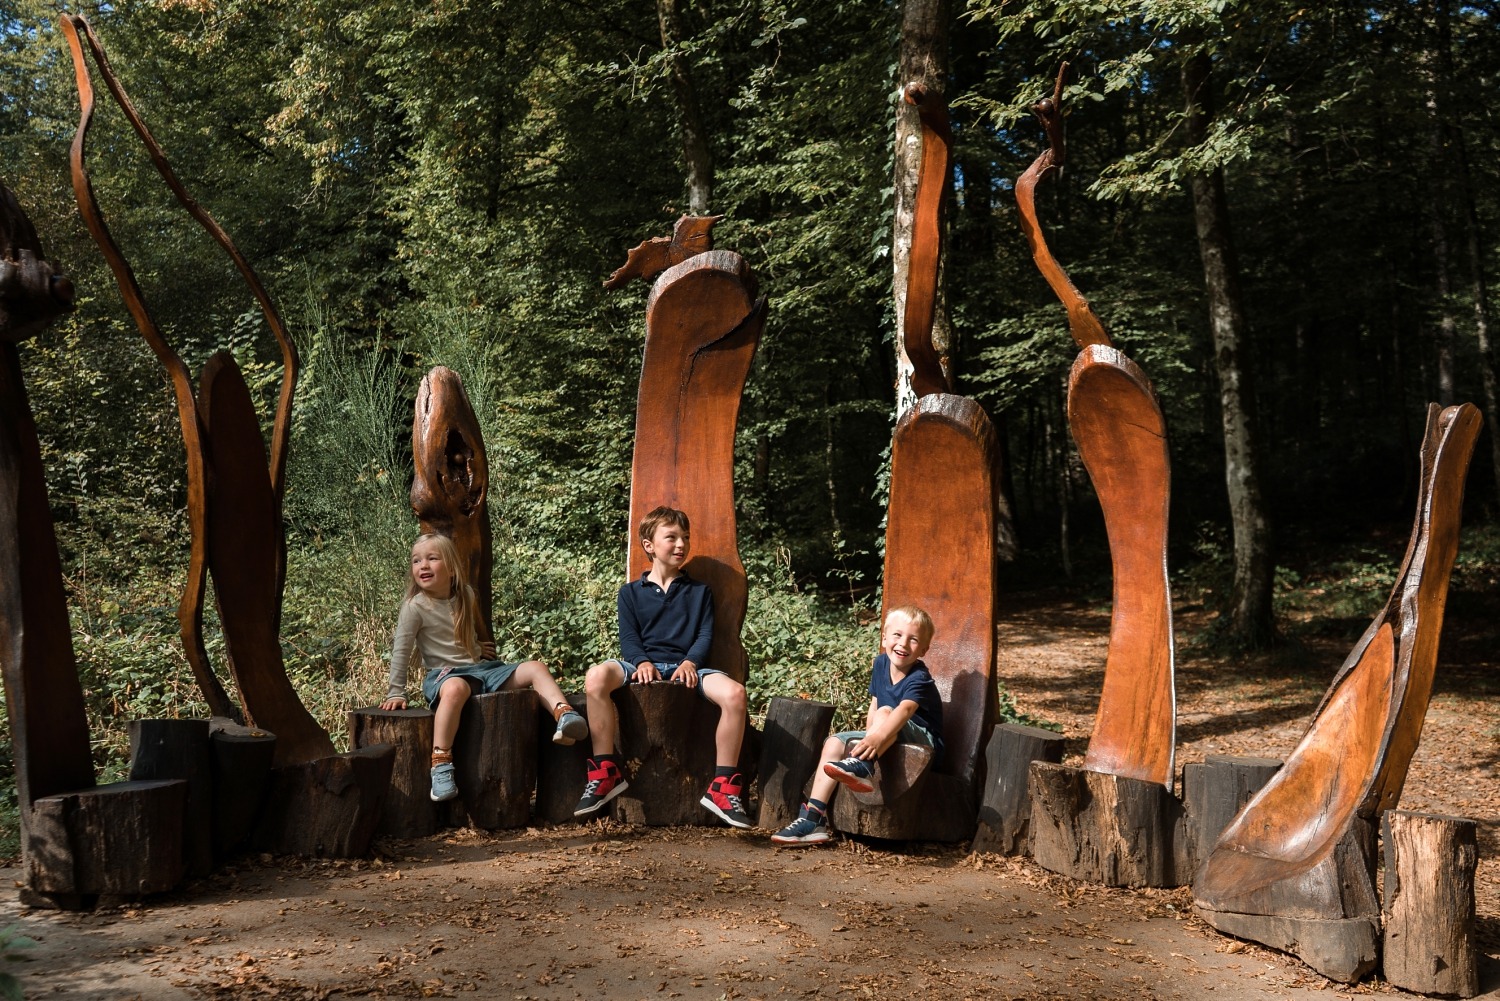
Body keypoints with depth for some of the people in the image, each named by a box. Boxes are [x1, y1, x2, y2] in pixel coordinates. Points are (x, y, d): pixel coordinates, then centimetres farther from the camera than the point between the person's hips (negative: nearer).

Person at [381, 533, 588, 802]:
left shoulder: (466, 596, 9)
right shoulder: (415, 606, -7)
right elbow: (401, 651, -5)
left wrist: (480, 648, 13)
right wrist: (396, 693, -7)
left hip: (482, 668, 6)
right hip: (445, 674, -6)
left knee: (535, 667, -10)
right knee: (456, 688, -42)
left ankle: (563, 715, -29)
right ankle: (440, 765, -40)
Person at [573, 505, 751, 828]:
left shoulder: (700, 592, 20)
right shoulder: (631, 592, 17)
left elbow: (705, 635, 8)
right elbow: (629, 637, 5)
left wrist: (690, 662, -13)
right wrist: (642, 662, -17)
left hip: (686, 665, 1)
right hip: (644, 664, 0)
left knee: (734, 693, -32)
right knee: (596, 677, -34)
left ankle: (723, 787, -22)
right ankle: (606, 771, -23)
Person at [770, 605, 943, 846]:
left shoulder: (919, 678, -21)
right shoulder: (881, 664, 1)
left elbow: (904, 710, -40)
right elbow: (873, 706, 11)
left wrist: (878, 737, -57)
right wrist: (868, 738, -3)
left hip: (924, 741, -7)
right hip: (888, 739, 7)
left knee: (885, 712, -33)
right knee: (834, 743, -12)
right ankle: (813, 817, -21)